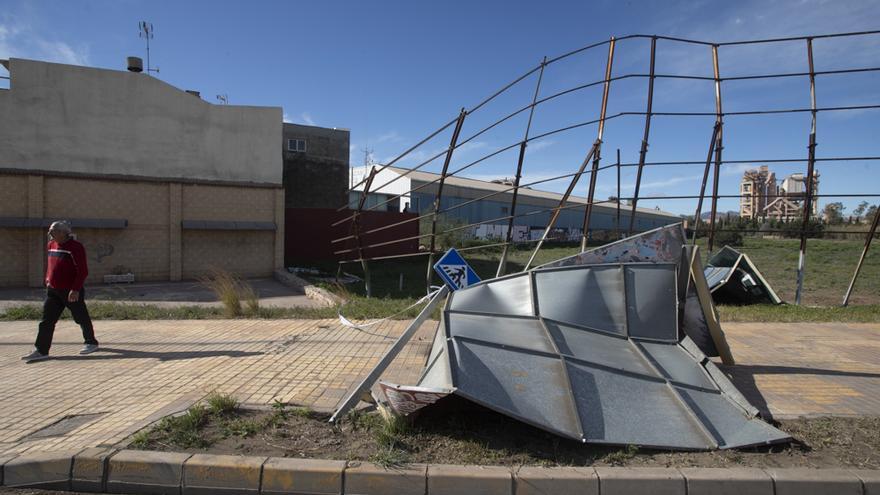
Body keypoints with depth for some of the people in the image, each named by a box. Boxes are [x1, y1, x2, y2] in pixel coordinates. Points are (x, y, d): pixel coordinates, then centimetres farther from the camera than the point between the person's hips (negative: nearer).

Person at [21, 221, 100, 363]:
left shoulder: (75, 247, -16)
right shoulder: (51, 245, 9)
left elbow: (83, 271, -20)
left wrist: (76, 289, -24)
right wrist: (48, 279, 18)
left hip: (71, 292, -7)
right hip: (53, 290, 7)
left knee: (81, 318, 6)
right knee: (47, 321, 2)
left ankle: (91, 343, 23)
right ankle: (41, 351, 5)